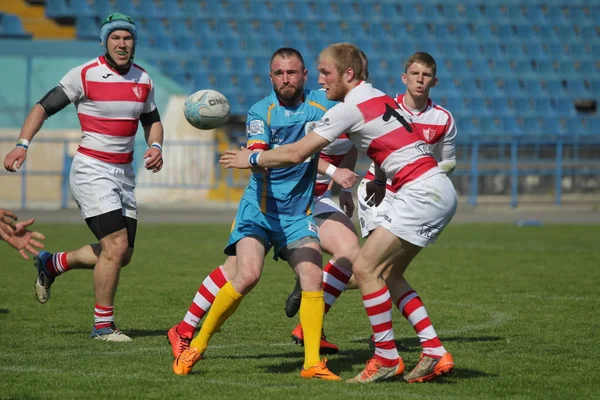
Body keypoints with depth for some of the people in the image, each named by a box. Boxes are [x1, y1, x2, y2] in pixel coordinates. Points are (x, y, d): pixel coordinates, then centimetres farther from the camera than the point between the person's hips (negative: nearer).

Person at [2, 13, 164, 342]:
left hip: (124, 174, 7)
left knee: (121, 255, 7)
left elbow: (152, 120, 21)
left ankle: (51, 264, 30)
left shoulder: (143, 81, 6)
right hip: (91, 170, -7)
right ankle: (102, 324, -3)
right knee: (116, 245, -17)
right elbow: (44, 107, -7)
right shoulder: (84, 75, -10)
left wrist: (156, 147, 1)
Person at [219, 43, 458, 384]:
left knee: (365, 268, -8)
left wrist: (252, 159, 4)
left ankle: (387, 358, -3)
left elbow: (296, 153, -9)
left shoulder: (350, 108, -11)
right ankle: (436, 355, 9)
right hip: (439, 191, 10)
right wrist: (382, 179, 16)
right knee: (388, 273, 13)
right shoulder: (378, 97, 16)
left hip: (422, 193, -10)